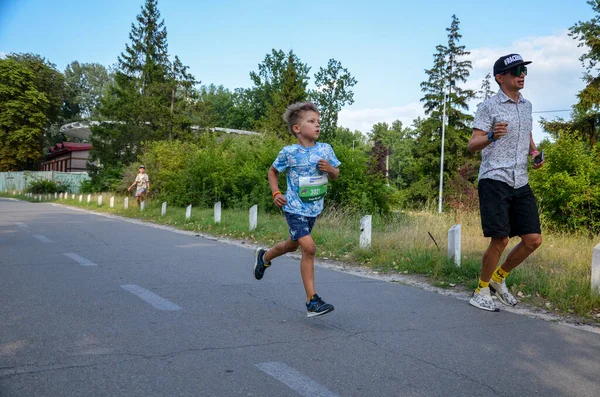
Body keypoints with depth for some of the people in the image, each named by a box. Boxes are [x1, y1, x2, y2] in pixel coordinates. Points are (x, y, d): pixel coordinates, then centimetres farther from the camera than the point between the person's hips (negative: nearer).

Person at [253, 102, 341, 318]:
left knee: (293, 244, 22)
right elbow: (272, 171, 5)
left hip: (314, 209, 6)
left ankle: (264, 257, 54)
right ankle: (312, 301, -10)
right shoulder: (289, 152, -12)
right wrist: (276, 193, -8)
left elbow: (336, 175, 11)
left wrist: (330, 169, -12)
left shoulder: (325, 149, 0)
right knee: (309, 247, -18)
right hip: (295, 208, -6)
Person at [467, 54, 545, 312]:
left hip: (520, 183, 7)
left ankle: (498, 279, 23)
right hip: (494, 181, -7)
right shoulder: (489, 107, -4)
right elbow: (472, 145, -9)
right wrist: (492, 136, -30)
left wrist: (534, 152, 9)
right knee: (500, 240, -9)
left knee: (533, 239, 2)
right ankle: (481, 292, 12)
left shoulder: (526, 106, 17)